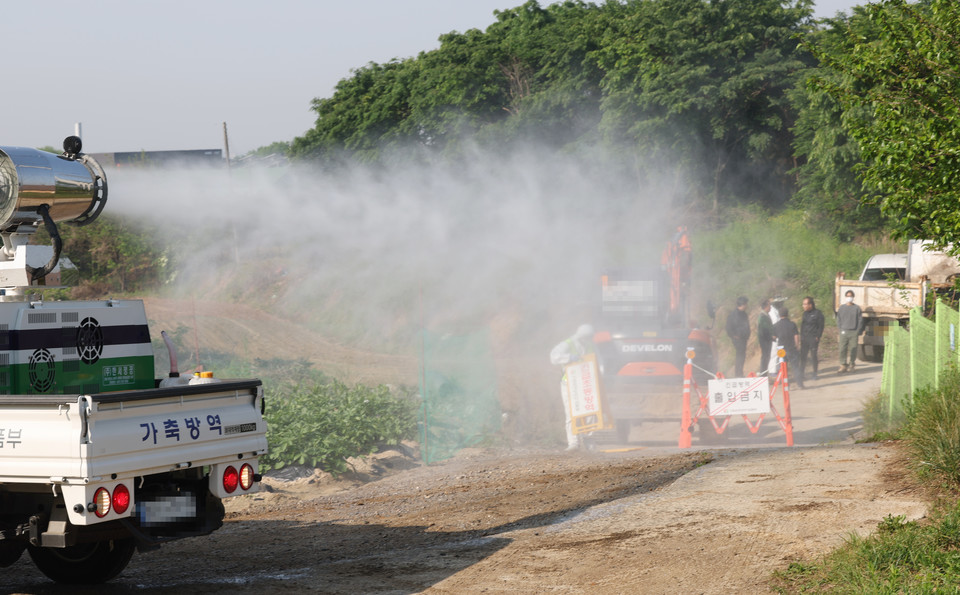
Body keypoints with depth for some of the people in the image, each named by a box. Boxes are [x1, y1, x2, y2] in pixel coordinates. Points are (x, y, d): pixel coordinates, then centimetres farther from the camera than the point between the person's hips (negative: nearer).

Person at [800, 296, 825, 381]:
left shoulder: (818, 313, -6)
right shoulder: (805, 313, 13)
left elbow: (821, 326, -6)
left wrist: (817, 337, -12)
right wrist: (801, 336, 11)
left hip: (813, 339, -6)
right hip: (804, 338, 6)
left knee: (813, 356, -1)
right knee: (802, 356, 3)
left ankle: (814, 374, 9)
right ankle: (801, 373, 9)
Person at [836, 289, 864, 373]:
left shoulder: (857, 308, 4)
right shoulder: (841, 308, 9)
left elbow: (860, 320, 5)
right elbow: (838, 320, 13)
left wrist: (858, 331, -2)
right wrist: (840, 329, 3)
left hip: (854, 332, -1)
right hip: (844, 331, 1)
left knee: (853, 349, 0)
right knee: (843, 349, -5)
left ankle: (851, 365, 13)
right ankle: (843, 366, -3)